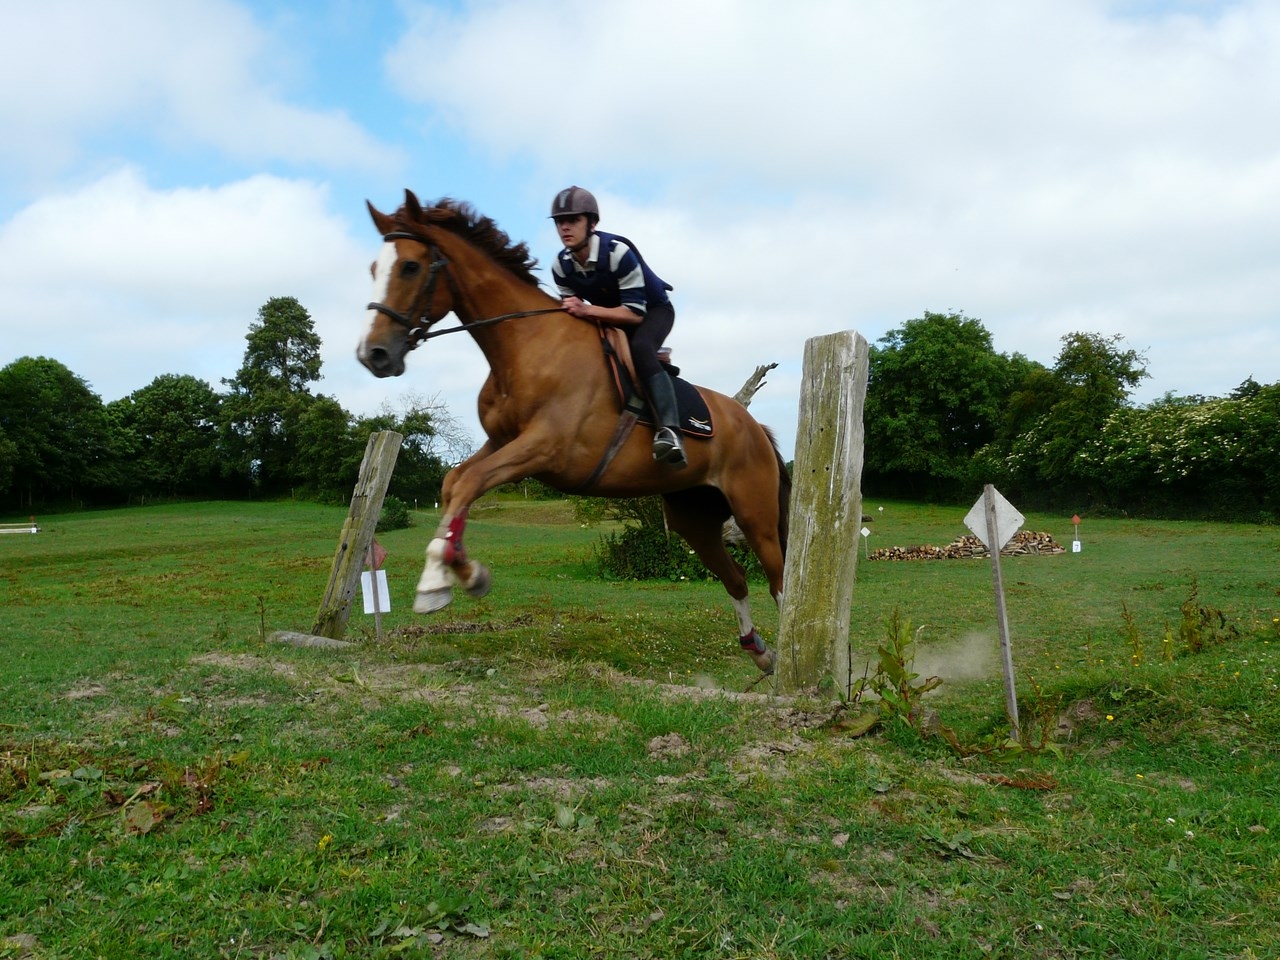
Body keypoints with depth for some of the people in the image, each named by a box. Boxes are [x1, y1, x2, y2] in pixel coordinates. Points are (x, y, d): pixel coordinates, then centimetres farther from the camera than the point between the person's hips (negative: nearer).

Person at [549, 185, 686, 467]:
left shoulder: (618, 252, -31)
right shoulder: (561, 266, -13)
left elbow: (635, 314, -34)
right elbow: (573, 312, -2)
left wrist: (587, 310, -44)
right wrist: (571, 311, -26)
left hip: (653, 310, -8)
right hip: (610, 316, 8)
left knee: (639, 348, -37)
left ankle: (669, 430, -50)